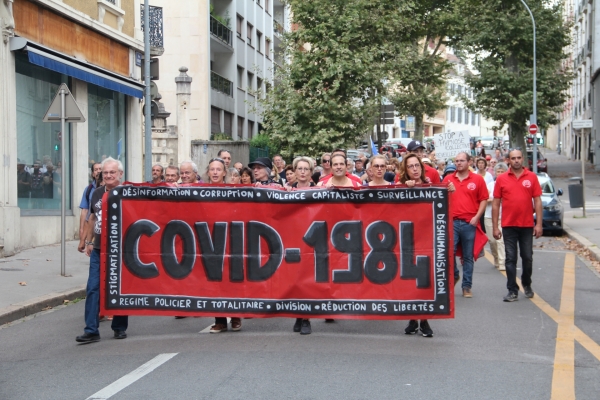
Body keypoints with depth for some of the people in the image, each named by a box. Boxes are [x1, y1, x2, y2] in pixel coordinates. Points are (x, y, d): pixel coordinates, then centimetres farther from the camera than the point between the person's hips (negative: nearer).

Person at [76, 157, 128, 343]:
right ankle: (91, 330, 0)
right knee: (93, 289, -1)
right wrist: (88, 241, 18)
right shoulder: (97, 194, 8)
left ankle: (119, 328, 20)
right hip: (98, 249, 5)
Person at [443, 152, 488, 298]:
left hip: (469, 223, -1)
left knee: (468, 256, 5)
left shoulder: (477, 179, 3)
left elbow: (484, 200, 3)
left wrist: (477, 217, -7)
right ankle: (454, 275, 20)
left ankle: (467, 286, 13)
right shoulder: (448, 179, 9)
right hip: (452, 221, 1)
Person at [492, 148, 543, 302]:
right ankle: (512, 291, 6)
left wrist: (539, 223, -4)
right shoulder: (501, 179, 0)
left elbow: (537, 201, 2)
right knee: (510, 259, 2)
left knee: (527, 258, 11)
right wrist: (495, 227, -1)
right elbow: (496, 204, 2)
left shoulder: (531, 177, 1)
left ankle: (527, 285, 31)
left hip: (527, 225, 1)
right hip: (508, 226, 0)